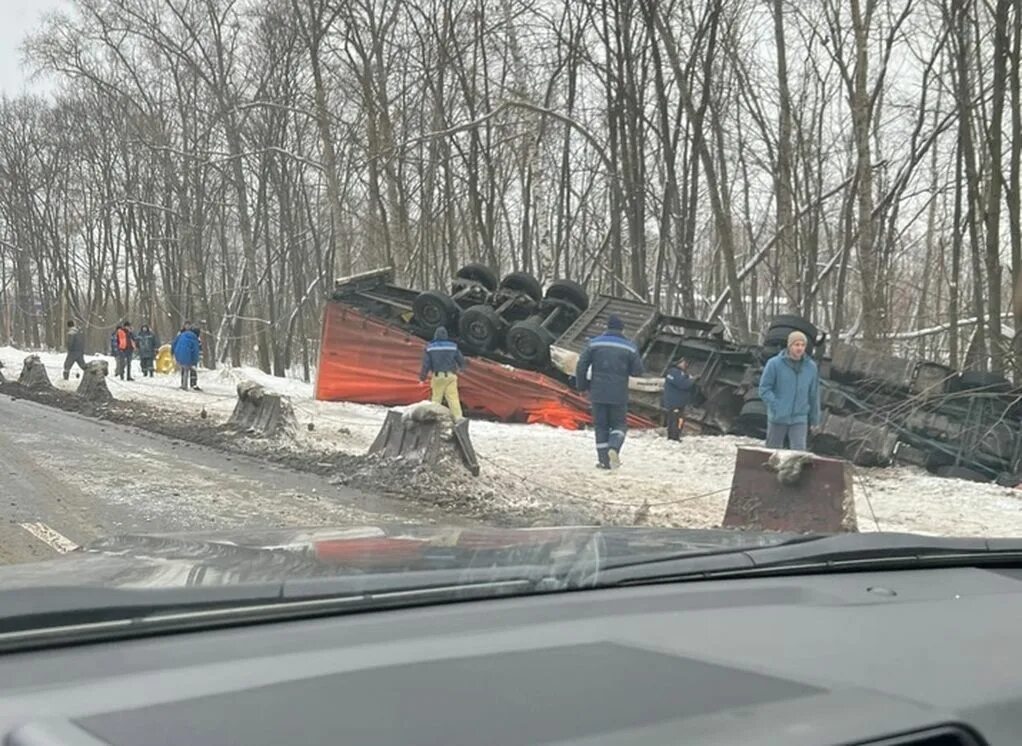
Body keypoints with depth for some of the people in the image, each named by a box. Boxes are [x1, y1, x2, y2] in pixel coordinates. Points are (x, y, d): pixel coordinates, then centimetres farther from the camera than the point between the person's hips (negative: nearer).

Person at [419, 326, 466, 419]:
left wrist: (422, 377, 6)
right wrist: (461, 367, 32)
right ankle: (458, 417, -10)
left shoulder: (430, 347, -2)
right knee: (453, 397, -2)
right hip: (450, 375, 0)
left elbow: (426, 364, -3)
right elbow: (461, 360, 10)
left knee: (436, 398, 11)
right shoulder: (453, 346, 1)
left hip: (437, 376, 0)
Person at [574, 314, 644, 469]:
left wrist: (582, 385, 10)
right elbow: (637, 371, 0)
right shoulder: (630, 347, -1)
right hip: (619, 395, -1)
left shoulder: (594, 343, 0)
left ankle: (605, 460, 5)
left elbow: (581, 366, -3)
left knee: (601, 426, 9)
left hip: (598, 394, 1)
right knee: (619, 425, 13)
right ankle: (613, 448, -15)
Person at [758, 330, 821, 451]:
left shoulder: (811, 366, 2)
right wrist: (777, 407, -18)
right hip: (777, 418, -1)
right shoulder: (774, 364, -8)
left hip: (800, 419, 1)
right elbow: (764, 389, -7)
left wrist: (815, 418, 13)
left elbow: (814, 394, 9)